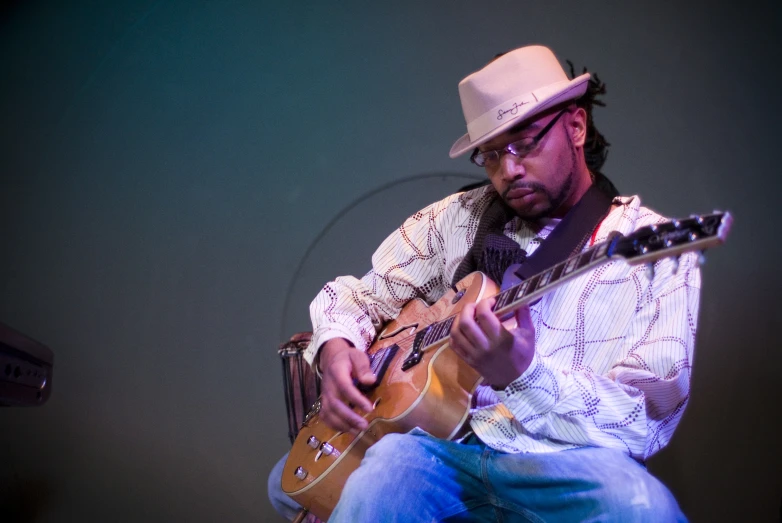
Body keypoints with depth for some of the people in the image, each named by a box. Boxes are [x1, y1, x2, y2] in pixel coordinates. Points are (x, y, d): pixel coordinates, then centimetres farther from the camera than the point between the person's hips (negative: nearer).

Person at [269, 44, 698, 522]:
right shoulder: (459, 219, 14)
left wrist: (522, 376, -23)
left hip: (558, 469, 0)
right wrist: (336, 348, -3)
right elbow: (354, 295, 21)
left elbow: (646, 422, -6)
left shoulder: (658, 249, 2)